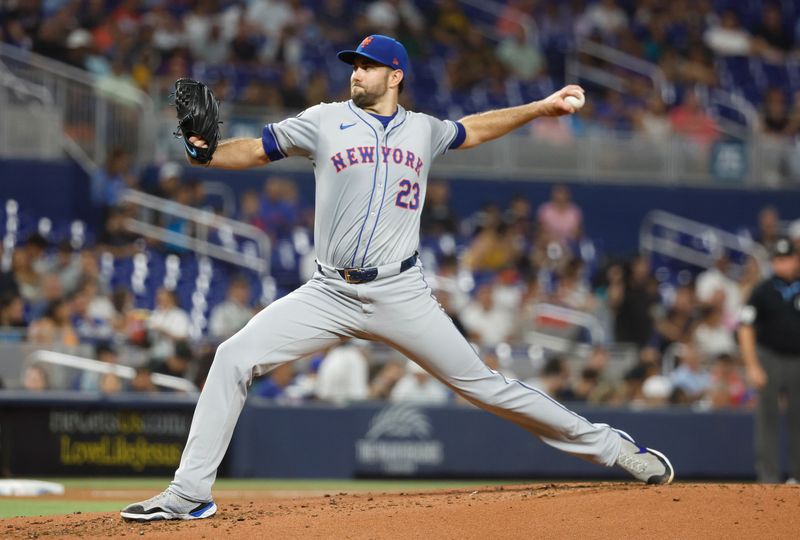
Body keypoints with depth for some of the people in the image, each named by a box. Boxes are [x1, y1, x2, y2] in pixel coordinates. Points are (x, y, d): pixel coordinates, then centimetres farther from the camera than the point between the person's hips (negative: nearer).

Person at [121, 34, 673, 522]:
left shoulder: (422, 130, 11)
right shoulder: (325, 121, 5)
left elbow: (473, 129, 30)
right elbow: (255, 150, 1)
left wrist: (541, 107, 29)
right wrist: (207, 151, -18)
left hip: (401, 295, 0)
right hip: (330, 295, 0)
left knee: (482, 383, -1)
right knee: (234, 358, -14)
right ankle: (190, 493, -9)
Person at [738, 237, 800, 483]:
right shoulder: (763, 291, -3)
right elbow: (746, 328, -5)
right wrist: (752, 367, -12)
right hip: (770, 358, -2)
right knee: (767, 417, -2)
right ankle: (768, 476, 1)